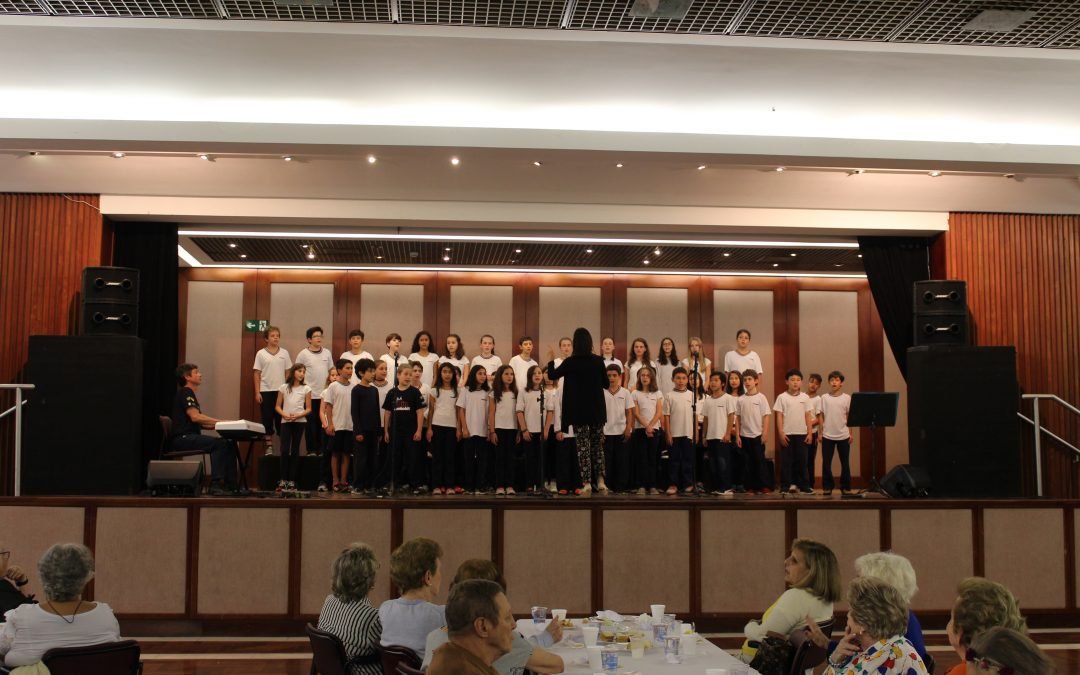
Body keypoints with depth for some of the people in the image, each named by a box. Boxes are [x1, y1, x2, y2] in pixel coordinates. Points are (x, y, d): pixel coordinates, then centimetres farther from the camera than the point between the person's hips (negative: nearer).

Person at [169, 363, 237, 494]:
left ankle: (230, 485, -6)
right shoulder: (185, 393, -6)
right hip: (182, 438, -9)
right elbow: (195, 417, -20)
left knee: (229, 444, -2)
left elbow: (199, 423, 20)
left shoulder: (189, 394, 25)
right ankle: (215, 484, -29)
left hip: (189, 437, 9)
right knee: (219, 443, -27)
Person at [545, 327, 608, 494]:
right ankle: (600, 479, 9)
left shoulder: (570, 362, -9)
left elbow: (552, 375, 3)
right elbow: (606, 384, 4)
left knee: (582, 446, 2)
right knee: (597, 445, 14)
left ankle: (587, 482, -3)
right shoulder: (598, 361, -5)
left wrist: (551, 361, 19)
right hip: (596, 409, 2)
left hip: (578, 410, -2)